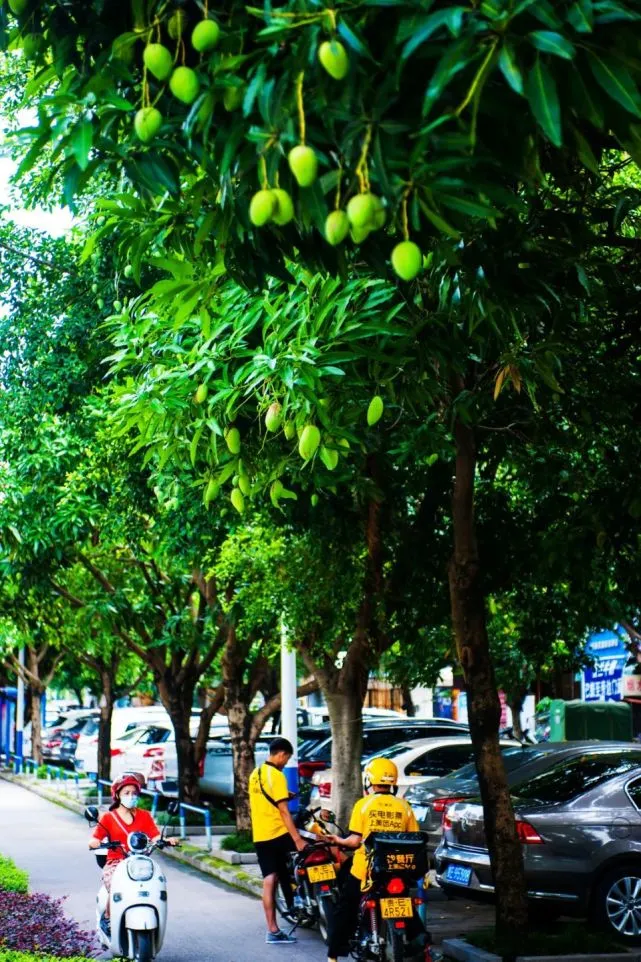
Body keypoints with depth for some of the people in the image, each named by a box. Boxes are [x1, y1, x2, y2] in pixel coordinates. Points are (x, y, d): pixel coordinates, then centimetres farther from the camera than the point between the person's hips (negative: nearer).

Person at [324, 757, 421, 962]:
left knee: (345, 912, 13)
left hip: (364, 871, -2)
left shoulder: (363, 804, -7)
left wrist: (339, 840, 8)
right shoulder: (404, 807, 0)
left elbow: (356, 841, -10)